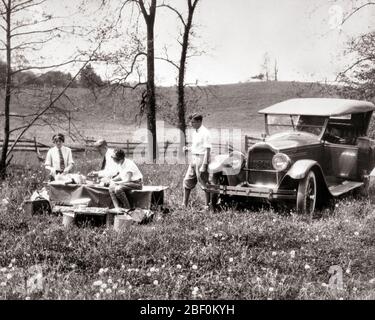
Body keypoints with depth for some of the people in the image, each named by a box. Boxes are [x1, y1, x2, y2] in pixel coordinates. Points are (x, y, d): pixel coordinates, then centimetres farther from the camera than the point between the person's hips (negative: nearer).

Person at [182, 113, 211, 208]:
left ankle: (207, 205, 10)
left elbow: (207, 150, -17)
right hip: (193, 158, 9)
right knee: (187, 181, 10)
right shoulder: (194, 132, 12)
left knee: (203, 183, -1)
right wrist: (187, 148, 3)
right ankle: (184, 204, 18)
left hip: (201, 158, -9)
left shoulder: (205, 133, -14)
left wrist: (204, 165, -21)